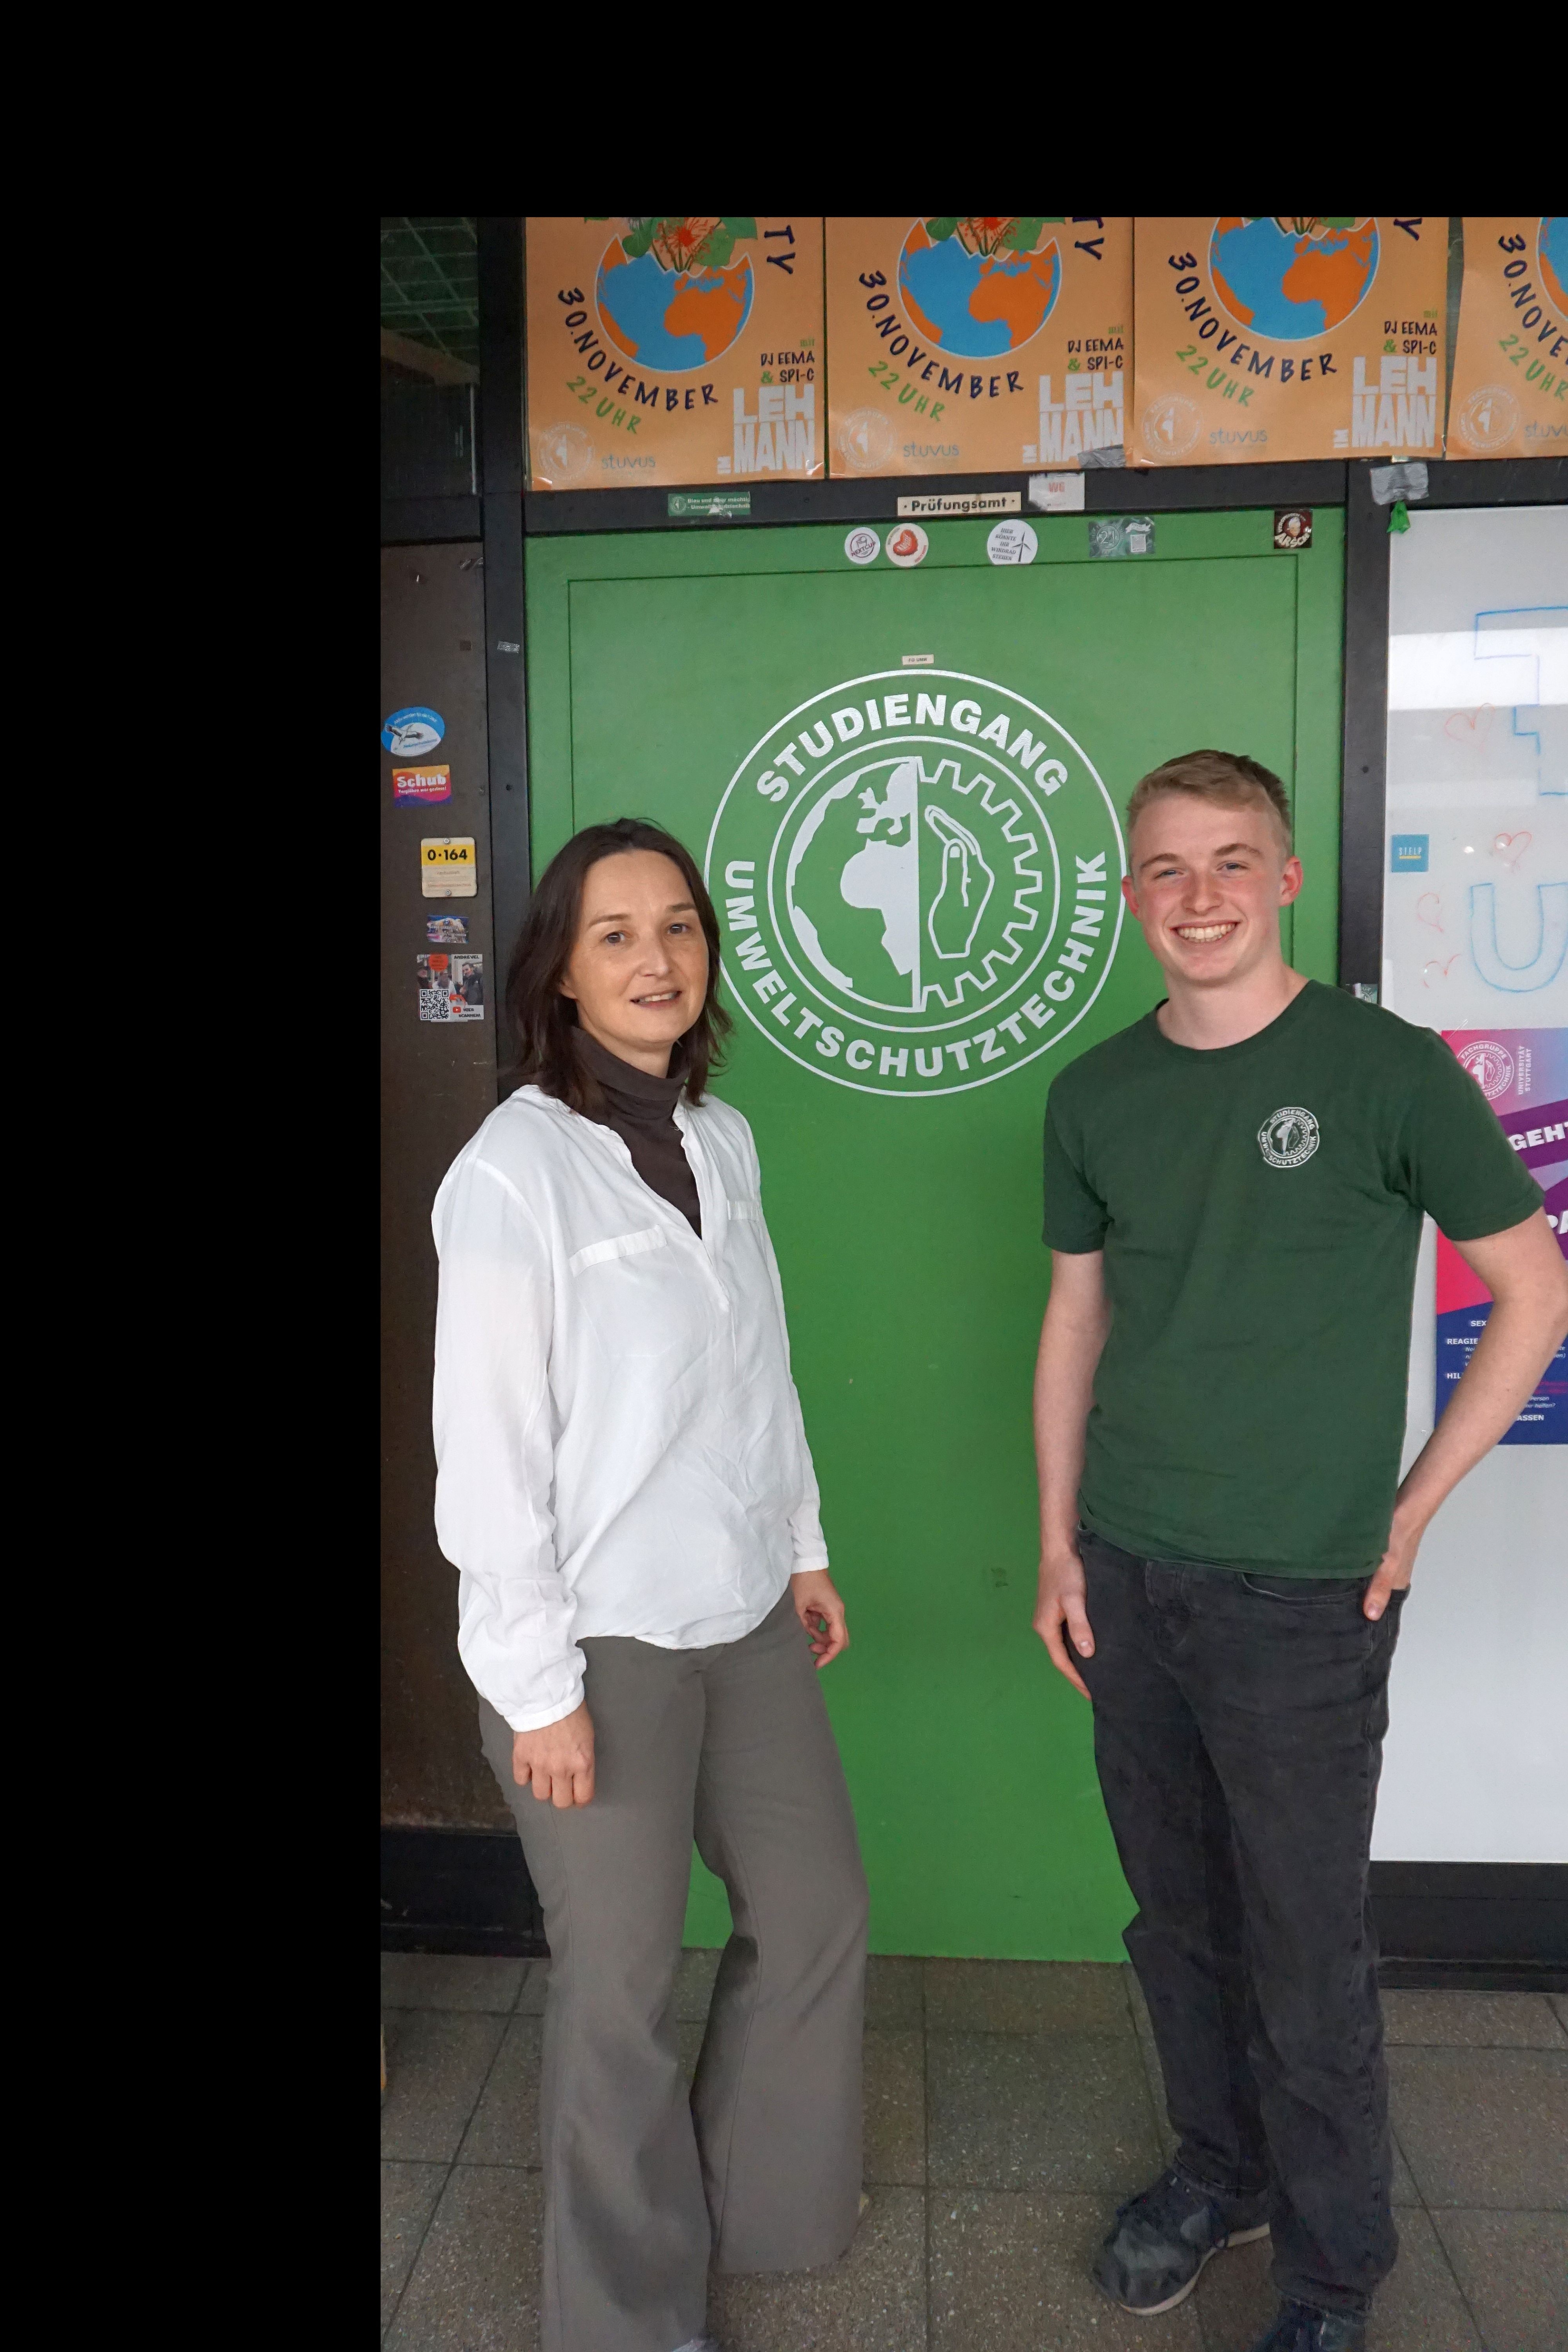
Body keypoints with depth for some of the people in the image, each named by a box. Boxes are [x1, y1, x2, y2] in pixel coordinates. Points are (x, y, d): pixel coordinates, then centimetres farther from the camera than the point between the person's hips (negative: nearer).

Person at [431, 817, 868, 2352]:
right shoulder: (514, 1168, -17)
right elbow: (488, 1447, -17)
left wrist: (804, 1547, 14)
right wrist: (536, 1684, -15)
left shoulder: (723, 1140, 2)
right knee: (623, 1984, 11)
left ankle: (762, 2206, 47)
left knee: (818, 1911, 19)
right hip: (600, 1641, -7)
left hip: (743, 1615, 7)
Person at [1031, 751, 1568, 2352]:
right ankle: (1220, 2170, 43)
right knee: (1176, 1917, 19)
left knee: (1306, 1950, 9)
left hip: (1301, 1595, -4)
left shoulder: (1389, 1073, -10)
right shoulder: (1097, 1095, 3)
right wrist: (1060, 1543, 7)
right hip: (1127, 1578, 4)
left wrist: (1412, 1507, -5)